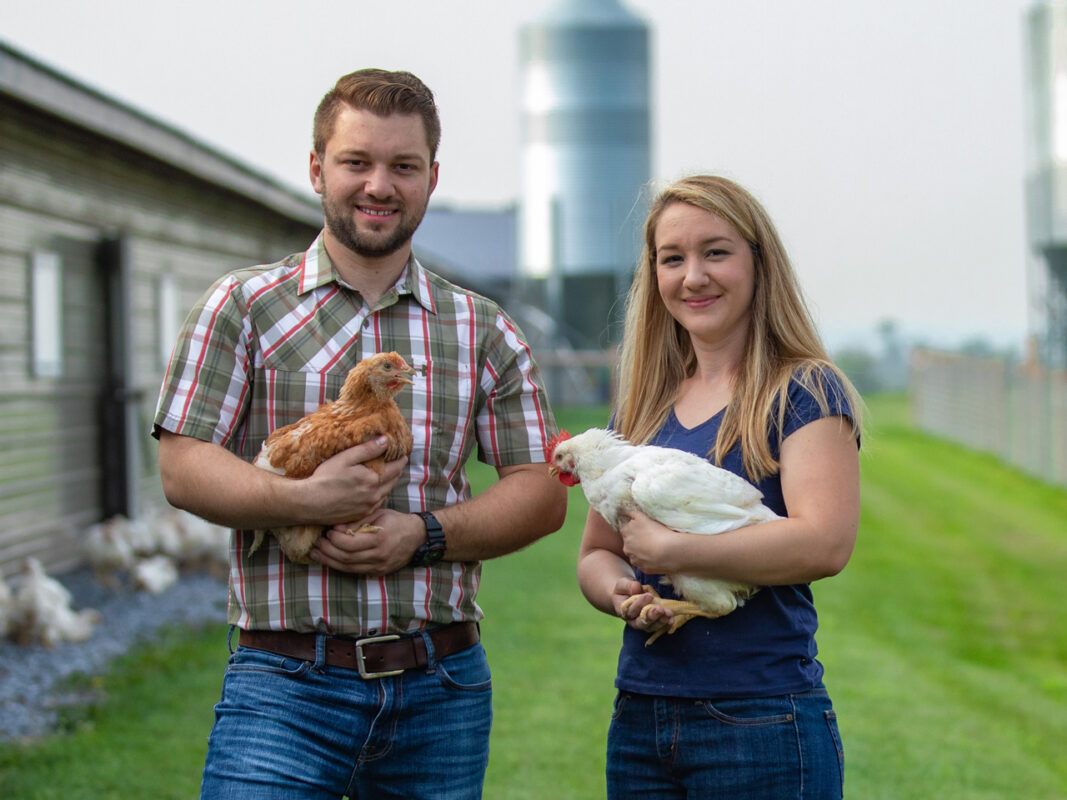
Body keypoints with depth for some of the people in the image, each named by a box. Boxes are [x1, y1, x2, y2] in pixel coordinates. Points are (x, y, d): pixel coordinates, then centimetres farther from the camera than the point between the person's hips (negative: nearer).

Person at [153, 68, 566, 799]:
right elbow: (183, 467, -1)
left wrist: (424, 535, -9)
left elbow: (542, 492, 8)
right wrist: (304, 501, -18)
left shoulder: (485, 332, 12)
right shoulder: (245, 306, 6)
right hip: (287, 682, -2)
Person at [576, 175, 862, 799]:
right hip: (639, 718, 5)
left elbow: (826, 543, -19)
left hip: (762, 724, -5)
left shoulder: (805, 393, -5)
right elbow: (595, 553, 16)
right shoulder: (642, 409, 12)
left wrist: (666, 549, -15)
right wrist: (620, 592, -7)